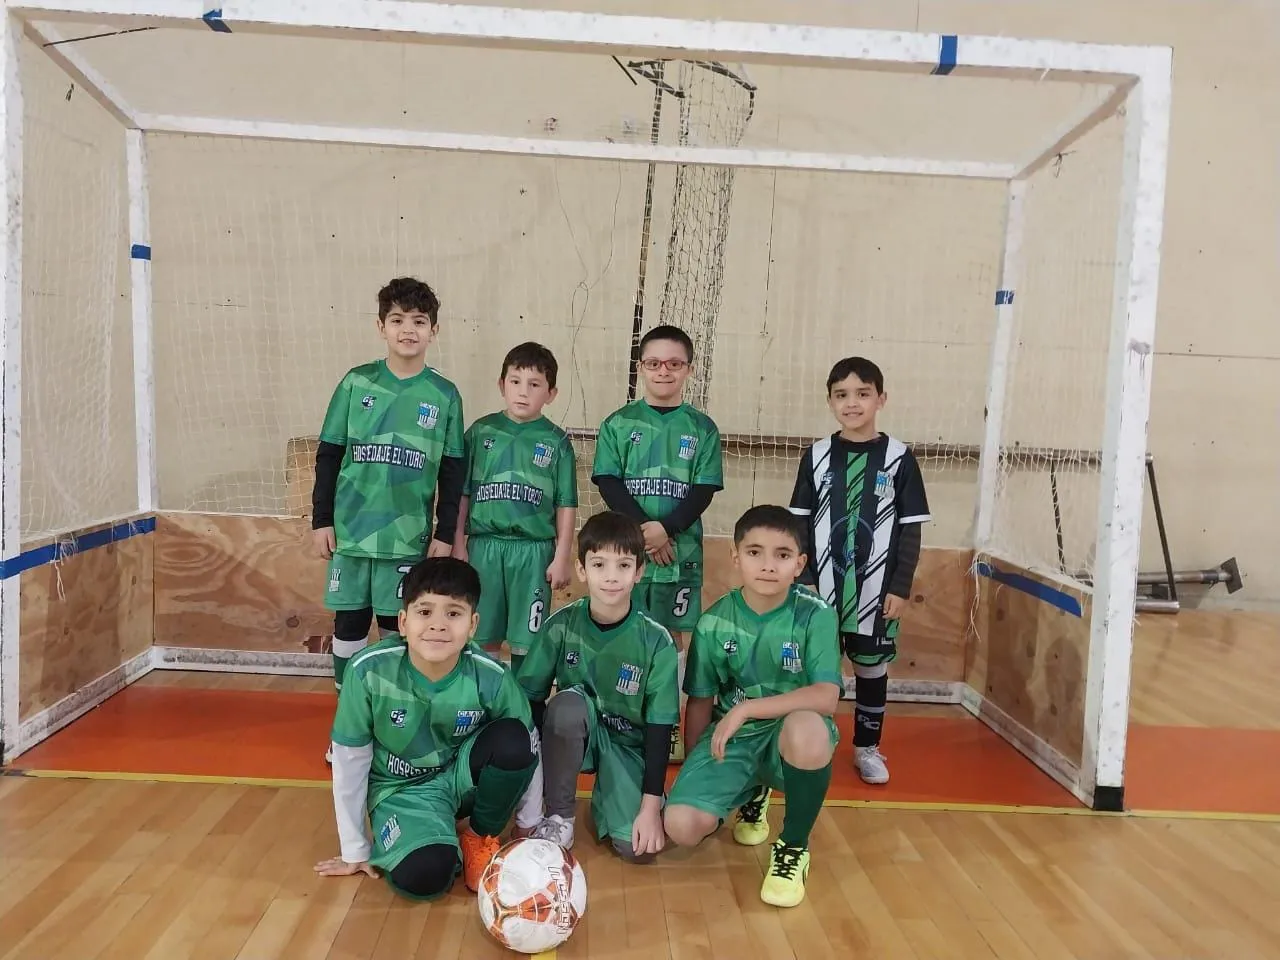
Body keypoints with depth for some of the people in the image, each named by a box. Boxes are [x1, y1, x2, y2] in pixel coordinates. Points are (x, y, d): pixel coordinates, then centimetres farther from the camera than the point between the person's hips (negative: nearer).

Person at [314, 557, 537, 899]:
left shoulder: (492, 678, -23)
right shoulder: (369, 670, -25)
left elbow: (526, 752, -7)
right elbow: (350, 760, -12)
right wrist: (355, 849, -3)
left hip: (463, 777, 2)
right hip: (403, 789, -1)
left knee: (512, 742, -30)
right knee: (421, 875, -30)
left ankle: (479, 837, -1)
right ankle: (447, 850, 8)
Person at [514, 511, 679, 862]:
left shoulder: (657, 641, -17)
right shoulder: (561, 625, -15)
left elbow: (659, 725, -14)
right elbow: (530, 699, -8)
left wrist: (651, 805, -17)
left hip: (628, 742, 0)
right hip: (573, 731, 1)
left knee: (637, 846, -22)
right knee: (568, 703, -35)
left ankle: (604, 794, 12)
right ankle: (558, 817, -14)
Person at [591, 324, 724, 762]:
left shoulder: (702, 428, 4)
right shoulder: (618, 423, 4)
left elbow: (703, 491, -2)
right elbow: (608, 484, -3)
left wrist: (666, 529, -16)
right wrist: (644, 528, -16)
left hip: (681, 551, 0)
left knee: (675, 638, 6)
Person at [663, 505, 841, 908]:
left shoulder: (816, 615, -14)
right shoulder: (713, 623, -6)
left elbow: (827, 697, -26)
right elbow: (700, 703, 4)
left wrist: (746, 709, -27)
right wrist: (694, 770, 8)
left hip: (789, 736, -3)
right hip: (731, 738, 3)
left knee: (808, 728, -40)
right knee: (681, 826, -19)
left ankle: (794, 846, -10)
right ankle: (750, 793, 19)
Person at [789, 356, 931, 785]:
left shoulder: (898, 458, -3)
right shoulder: (817, 456, 1)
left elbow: (910, 529, -1)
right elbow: (801, 524, 4)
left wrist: (901, 587, -5)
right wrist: (801, 580, -1)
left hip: (876, 590, -1)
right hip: (822, 587, 1)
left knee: (872, 668, 11)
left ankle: (867, 748, 26)